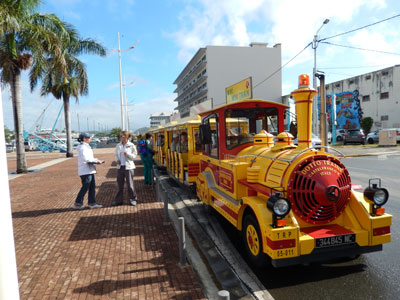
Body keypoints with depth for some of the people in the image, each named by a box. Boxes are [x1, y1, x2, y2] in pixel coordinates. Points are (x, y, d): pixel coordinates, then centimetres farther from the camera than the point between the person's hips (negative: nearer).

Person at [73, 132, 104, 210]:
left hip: (89, 170, 10)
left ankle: (92, 203, 14)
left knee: (92, 187, 10)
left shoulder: (86, 146, 18)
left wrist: (96, 160, 4)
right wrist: (96, 161, -17)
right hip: (85, 171, -10)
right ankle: (77, 204, 8)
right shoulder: (83, 147, -13)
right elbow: (85, 159, -22)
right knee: (85, 187, -3)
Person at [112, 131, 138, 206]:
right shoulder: (118, 145, 7)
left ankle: (133, 199, 14)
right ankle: (119, 200, 21)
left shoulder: (131, 145, -3)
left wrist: (127, 154, -19)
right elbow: (115, 154, 17)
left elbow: (134, 155, -3)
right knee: (120, 184, 10)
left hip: (128, 167, -4)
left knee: (130, 184, -1)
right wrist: (117, 160, -2)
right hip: (120, 167, 4)